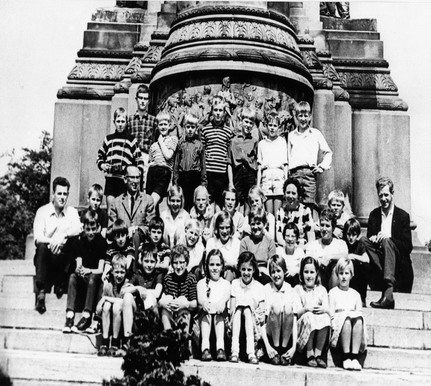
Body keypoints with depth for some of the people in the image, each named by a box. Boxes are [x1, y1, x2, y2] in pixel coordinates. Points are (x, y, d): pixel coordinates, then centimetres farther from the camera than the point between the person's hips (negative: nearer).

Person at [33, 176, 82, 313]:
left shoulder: (72, 212, 8)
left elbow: (78, 229, -14)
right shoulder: (42, 211, 2)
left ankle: (59, 283, -16)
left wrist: (62, 236, -32)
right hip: (44, 256, -1)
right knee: (42, 247, -34)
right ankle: (40, 290, -37)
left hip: (62, 256, 1)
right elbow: (38, 237, -11)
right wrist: (50, 242, -31)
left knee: (70, 238, -27)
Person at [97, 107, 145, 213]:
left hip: (125, 179, -2)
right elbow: (100, 155, 22)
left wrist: (139, 171, -8)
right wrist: (101, 164, 3)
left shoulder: (131, 140, 7)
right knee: (110, 207, 1)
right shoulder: (108, 139, 13)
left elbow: (139, 159, 6)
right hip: (110, 177, 2)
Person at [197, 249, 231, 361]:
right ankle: (205, 346, -46)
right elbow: (200, 297, -2)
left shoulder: (225, 283, 22)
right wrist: (204, 302, -30)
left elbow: (227, 295, -2)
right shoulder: (202, 283, 20)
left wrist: (222, 301, -30)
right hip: (206, 310, 0)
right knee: (206, 314, -35)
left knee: (219, 314, -35)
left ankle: (220, 346, -47)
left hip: (220, 311, 0)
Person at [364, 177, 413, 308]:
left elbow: (408, 247, -4)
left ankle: (388, 291, -50)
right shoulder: (374, 215, 12)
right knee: (365, 242, -23)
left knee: (386, 241, -32)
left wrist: (389, 237, -19)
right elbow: (369, 237, 12)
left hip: (399, 263, -3)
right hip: (379, 260, 3)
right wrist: (372, 239, -12)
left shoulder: (403, 216, 1)